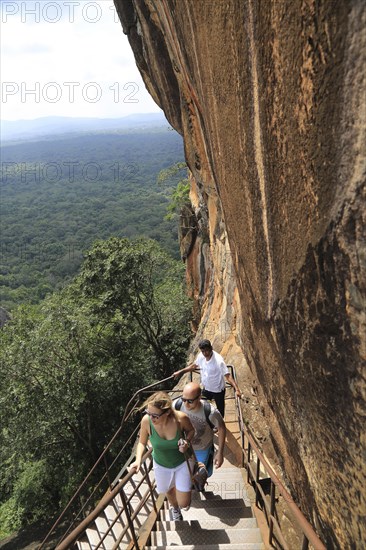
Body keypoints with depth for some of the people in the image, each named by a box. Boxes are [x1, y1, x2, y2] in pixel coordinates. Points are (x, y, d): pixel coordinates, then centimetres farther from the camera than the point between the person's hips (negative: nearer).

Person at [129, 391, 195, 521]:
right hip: (161, 465, 2)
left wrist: (187, 441, -30)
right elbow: (142, 442, -12)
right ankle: (174, 508, 66)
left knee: (184, 503, 5)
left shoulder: (181, 418, -36)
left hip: (182, 463, -1)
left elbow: (191, 430, -11)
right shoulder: (146, 420, -32)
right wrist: (138, 460, -27)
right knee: (169, 490, 28)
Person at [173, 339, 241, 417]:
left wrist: (237, 389, -46)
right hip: (206, 388, 5)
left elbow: (228, 376, -35)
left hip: (218, 390, -5)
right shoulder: (201, 356, -13)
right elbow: (194, 366, 6)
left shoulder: (218, 360, -32)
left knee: (220, 411, 15)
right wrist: (180, 372, 8)